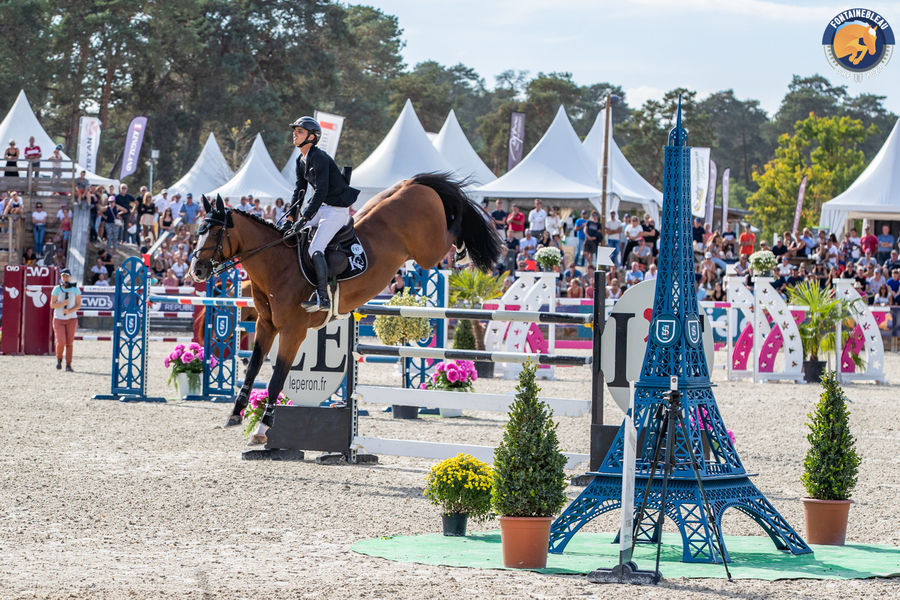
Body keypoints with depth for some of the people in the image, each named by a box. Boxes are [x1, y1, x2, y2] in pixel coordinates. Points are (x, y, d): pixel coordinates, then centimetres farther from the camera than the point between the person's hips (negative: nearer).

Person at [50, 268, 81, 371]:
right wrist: (62, 304, -22)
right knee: (61, 341, -12)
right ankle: (59, 359, 15)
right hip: (58, 319, -1)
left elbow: (78, 305, -2)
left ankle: (68, 365, 7)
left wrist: (69, 311, -19)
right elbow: (52, 305, -3)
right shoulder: (57, 289, -1)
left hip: (71, 319, 1)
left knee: (69, 342, -1)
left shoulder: (75, 289, 0)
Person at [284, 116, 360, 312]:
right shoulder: (301, 161, 9)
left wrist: (304, 219, -29)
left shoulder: (319, 159, -21)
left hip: (337, 210, -10)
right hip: (322, 207, 10)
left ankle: (323, 298, -23)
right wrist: (291, 217, 5)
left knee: (315, 249, -21)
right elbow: (300, 189, 15)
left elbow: (320, 192, -27)